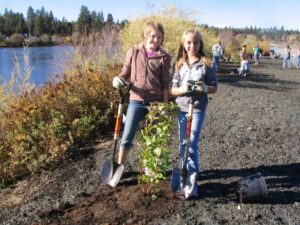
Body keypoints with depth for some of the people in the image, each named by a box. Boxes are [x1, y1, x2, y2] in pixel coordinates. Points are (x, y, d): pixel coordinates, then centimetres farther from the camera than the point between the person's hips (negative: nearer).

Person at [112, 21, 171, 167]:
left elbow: (165, 84, 1)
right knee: (127, 137, 3)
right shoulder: (133, 52, 0)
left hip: (155, 102, 0)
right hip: (136, 101, 0)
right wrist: (118, 79, -16)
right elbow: (125, 73, 7)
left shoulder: (164, 57, -1)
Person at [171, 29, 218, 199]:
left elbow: (214, 87, 0)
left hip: (198, 109, -3)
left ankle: (191, 185, -1)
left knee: (192, 146, -8)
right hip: (181, 109, 4)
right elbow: (173, 90, 2)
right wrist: (182, 89, -19)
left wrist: (205, 88, -22)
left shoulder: (206, 64, -4)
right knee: (183, 144, 12)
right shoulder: (180, 64, 4)